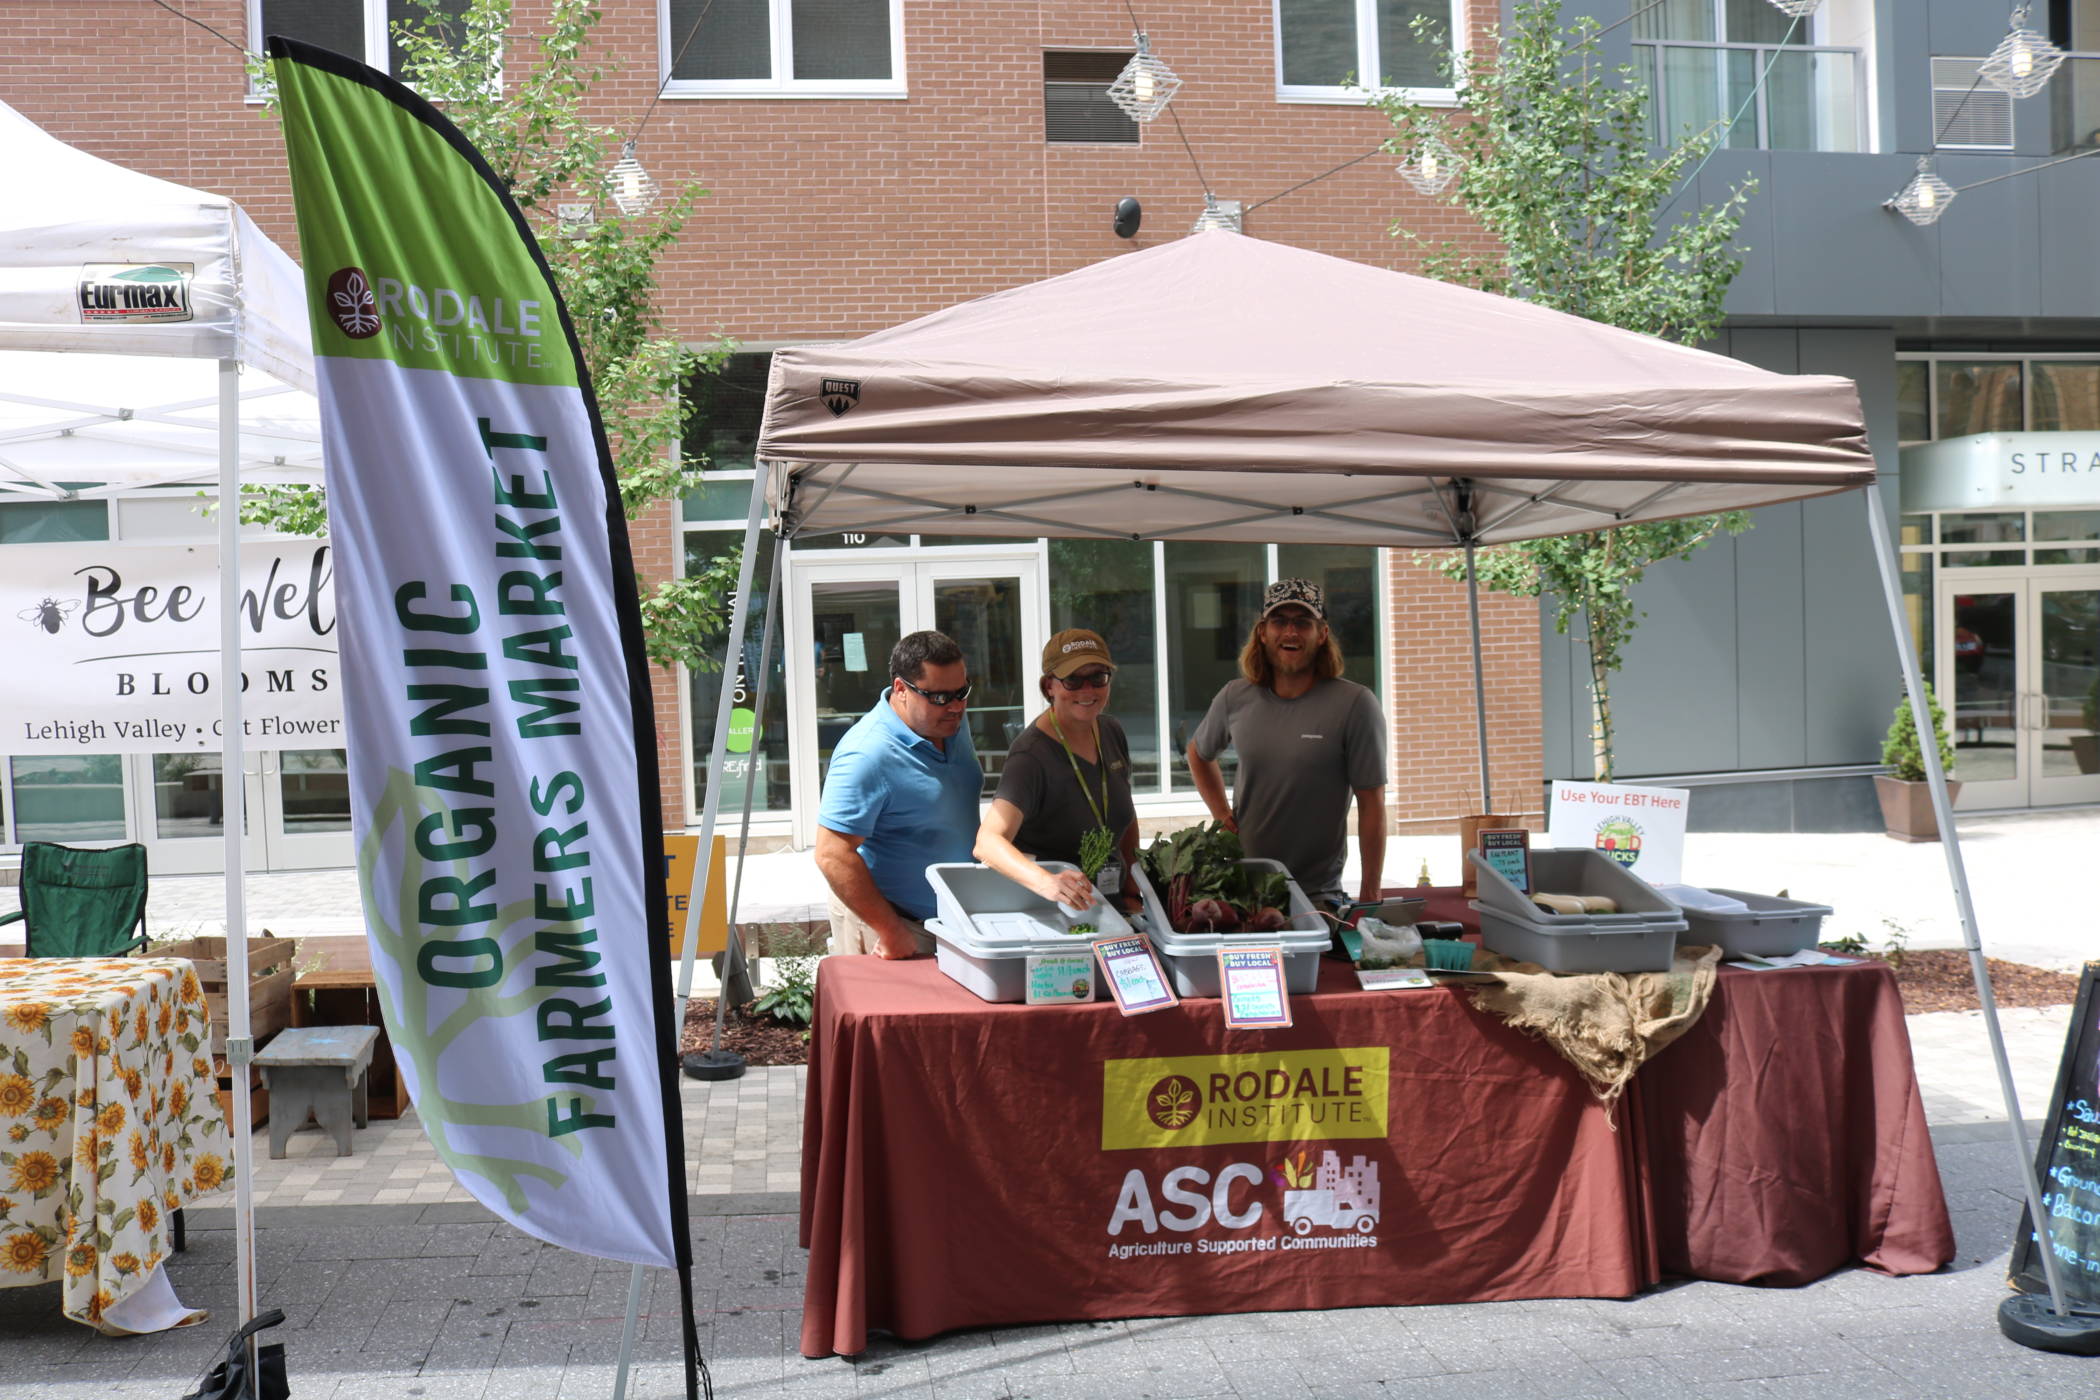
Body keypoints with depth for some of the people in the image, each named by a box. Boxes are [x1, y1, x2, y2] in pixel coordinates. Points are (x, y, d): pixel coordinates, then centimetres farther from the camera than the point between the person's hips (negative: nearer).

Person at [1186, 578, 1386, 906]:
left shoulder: (1355, 704, -10)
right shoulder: (1235, 698, 2)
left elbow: (1372, 804, -9)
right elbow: (1199, 753, 23)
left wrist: (1369, 897, -10)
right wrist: (1221, 814, 8)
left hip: (1319, 894, -3)